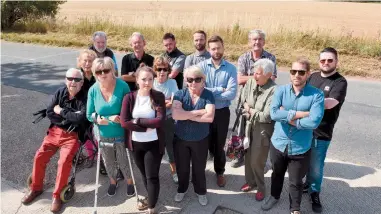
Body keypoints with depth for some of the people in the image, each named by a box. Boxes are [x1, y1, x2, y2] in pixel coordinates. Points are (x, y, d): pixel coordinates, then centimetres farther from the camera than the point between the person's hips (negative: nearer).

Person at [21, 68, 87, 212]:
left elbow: (80, 117, -26)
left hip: (72, 135, -5)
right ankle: (36, 188, 21)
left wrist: (61, 111, -13)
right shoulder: (60, 92, 2)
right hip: (55, 131, 5)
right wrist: (70, 118, -13)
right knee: (39, 156, -2)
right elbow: (49, 113, -2)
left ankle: (57, 195, -3)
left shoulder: (84, 98, -12)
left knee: (64, 161, -21)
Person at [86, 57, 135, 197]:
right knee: (108, 163, 23)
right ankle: (113, 182, 52)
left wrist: (122, 118, -27)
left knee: (123, 162, 15)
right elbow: (89, 115, -6)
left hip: (121, 134, -2)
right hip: (104, 135, 3)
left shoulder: (122, 86, -18)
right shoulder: (93, 90, -12)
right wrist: (109, 119, -21)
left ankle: (129, 182, 45)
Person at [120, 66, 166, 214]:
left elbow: (160, 120, -18)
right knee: (144, 174, 21)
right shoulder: (129, 97, -6)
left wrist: (138, 121, -18)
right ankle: (151, 198, 45)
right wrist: (147, 127, -17)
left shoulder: (159, 97, -8)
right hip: (136, 143, 2)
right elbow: (124, 122, -14)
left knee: (152, 176, 4)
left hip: (154, 144, -2)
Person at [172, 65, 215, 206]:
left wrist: (186, 115, -22)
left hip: (200, 140, -1)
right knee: (182, 167, 20)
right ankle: (182, 189, 47)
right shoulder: (180, 94, -11)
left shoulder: (208, 95, -12)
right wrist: (199, 112, -27)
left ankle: (201, 191, 43)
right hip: (180, 139, 1)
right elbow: (175, 115, -27)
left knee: (199, 168, 18)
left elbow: (210, 117, -26)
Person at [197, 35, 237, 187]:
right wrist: (220, 90, -16)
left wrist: (210, 92, -16)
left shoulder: (231, 69, -7)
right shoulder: (201, 66, -7)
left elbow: (232, 94, -17)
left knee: (219, 144, 16)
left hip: (222, 112, 0)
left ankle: (220, 172, 38)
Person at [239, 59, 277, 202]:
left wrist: (251, 111, -11)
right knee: (248, 156, 17)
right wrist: (249, 110, -12)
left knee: (257, 160, 5)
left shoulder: (274, 90, -23)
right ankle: (250, 181, 41)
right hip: (249, 125, 6)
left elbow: (267, 116, -24)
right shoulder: (250, 83, -4)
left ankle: (261, 187, 30)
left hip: (263, 129, -5)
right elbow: (243, 102, 7)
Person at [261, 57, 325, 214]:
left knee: (295, 182, 16)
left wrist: (287, 116, -19)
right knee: (277, 174, 26)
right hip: (278, 144, 3)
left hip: (300, 149, -2)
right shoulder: (281, 90, -6)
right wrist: (300, 114, -24)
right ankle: (274, 196, 53)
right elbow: (274, 113, -22)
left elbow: (314, 122, -26)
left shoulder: (317, 95, -13)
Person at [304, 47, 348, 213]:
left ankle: (314, 193, 28)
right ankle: (308, 183, 42)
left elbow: (329, 103, -25)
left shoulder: (340, 82, -10)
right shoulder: (313, 76, 6)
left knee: (316, 166, 7)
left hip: (321, 133, -4)